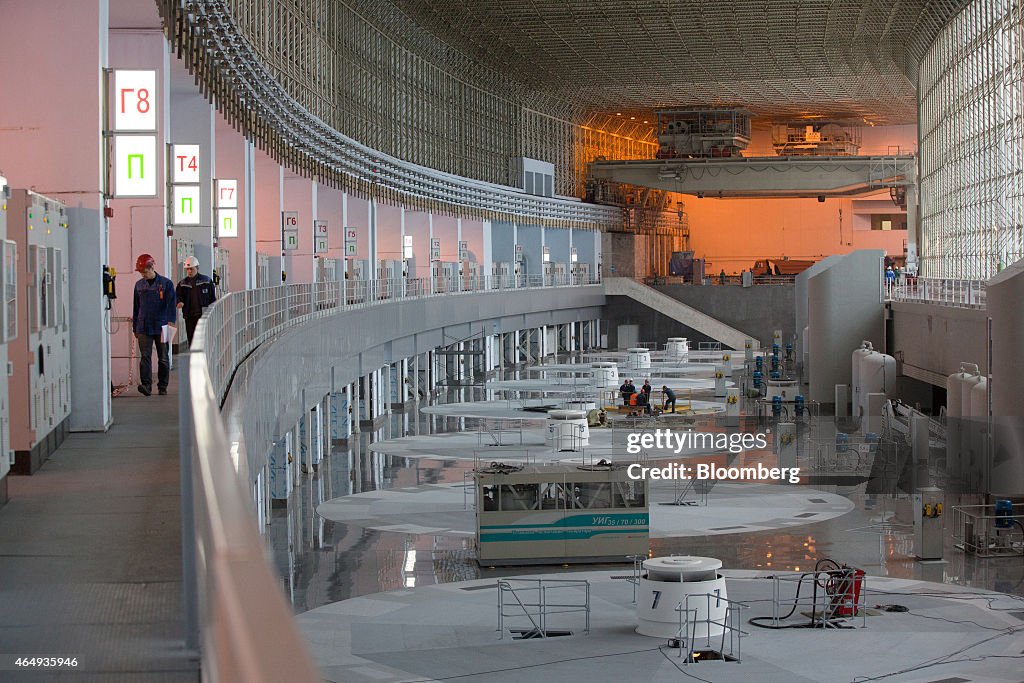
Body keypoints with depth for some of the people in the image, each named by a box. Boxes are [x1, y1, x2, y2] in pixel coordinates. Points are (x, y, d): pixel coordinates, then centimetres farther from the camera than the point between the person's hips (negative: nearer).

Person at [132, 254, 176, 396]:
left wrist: (171, 322, -19)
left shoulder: (166, 284, -2)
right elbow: (136, 307, 16)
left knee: (163, 358, 6)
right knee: (145, 357, -10)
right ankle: (146, 385, -17)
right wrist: (135, 327, 15)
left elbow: (171, 304, -7)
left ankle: (162, 386, 14)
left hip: (161, 327, -2)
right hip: (144, 328, 2)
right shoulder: (139, 285, 10)